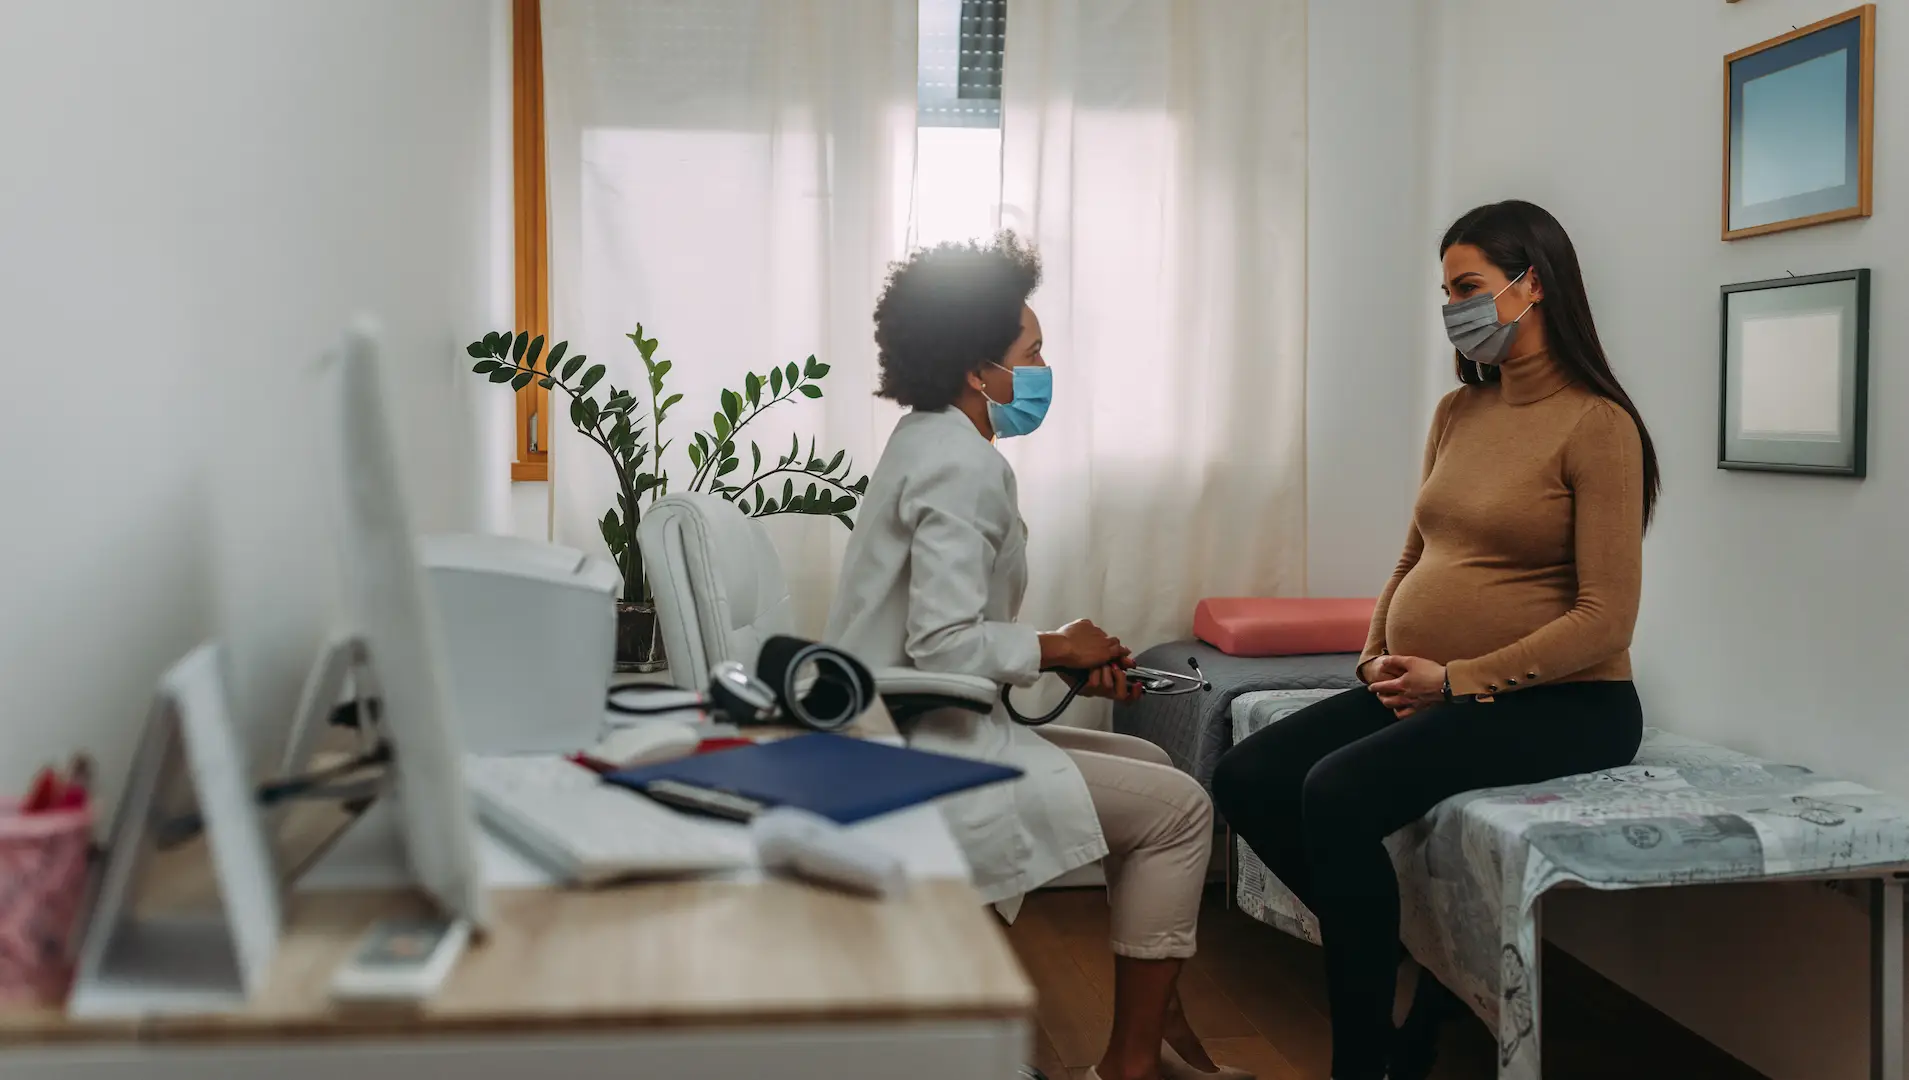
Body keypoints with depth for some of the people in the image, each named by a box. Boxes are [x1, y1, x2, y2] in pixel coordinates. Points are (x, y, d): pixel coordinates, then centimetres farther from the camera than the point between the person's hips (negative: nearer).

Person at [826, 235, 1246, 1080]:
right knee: (1178, 809, -5)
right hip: (927, 755, -10)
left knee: (1150, 765, 17)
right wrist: (1058, 648, -10)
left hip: (921, 733, 10)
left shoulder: (931, 445, 13)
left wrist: (1068, 662, 5)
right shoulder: (963, 465, -18)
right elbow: (945, 647, -27)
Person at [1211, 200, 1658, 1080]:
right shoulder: (1457, 413, 12)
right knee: (1247, 779, -10)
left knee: (1339, 792, -29)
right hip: (1430, 691, 8)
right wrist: (1377, 659, 2)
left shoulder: (1596, 425, -10)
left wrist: (1457, 680, -18)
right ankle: (1410, 954, 4)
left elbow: (1605, 619, -15)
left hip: (1559, 704, -8)